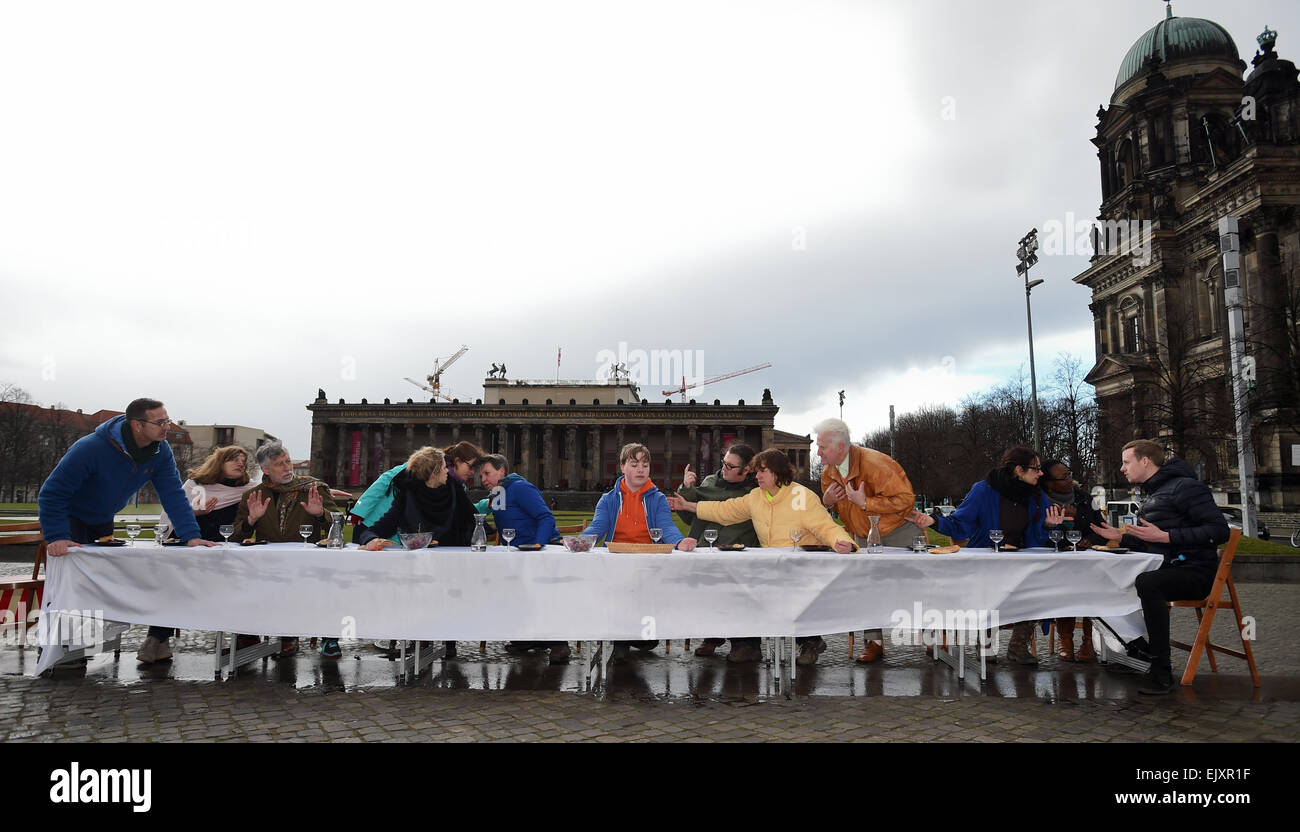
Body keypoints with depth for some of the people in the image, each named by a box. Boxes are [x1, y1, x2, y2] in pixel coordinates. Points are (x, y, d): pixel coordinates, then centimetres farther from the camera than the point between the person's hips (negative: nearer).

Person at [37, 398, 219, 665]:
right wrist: (57, 537, -39)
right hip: (71, 518, -5)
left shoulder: (160, 451, -18)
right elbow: (52, 494, -29)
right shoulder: (91, 448, -34)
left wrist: (191, 535, -31)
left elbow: (173, 495, -20)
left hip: (105, 521, 5)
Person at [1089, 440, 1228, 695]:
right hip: (1168, 569, 9)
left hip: (1194, 572, -9)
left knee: (1146, 583, -36)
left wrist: (1165, 536, -24)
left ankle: (1161, 673, -31)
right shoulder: (1153, 494, 19)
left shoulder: (1184, 487, -10)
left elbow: (1219, 530, -20)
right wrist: (1120, 537, 11)